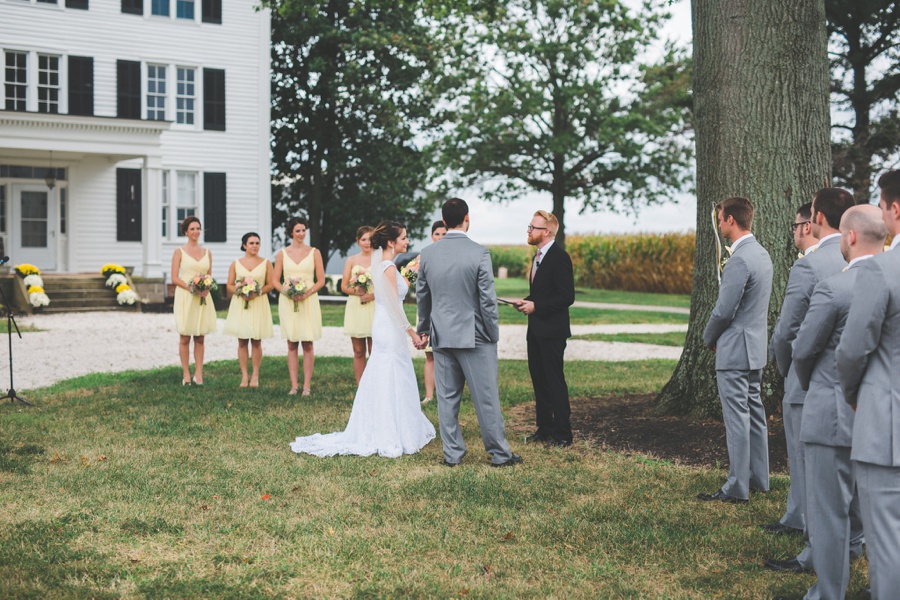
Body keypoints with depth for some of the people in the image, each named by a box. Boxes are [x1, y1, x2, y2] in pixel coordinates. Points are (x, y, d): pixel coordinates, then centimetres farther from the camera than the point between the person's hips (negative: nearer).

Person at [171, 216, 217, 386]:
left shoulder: (207, 253, 12)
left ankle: (198, 374, 8)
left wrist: (207, 289, -7)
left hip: (203, 298, 3)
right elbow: (174, 278, -3)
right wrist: (191, 288, -17)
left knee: (200, 338, 4)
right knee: (185, 338, 0)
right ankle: (186, 375, 5)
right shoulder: (180, 252, 1)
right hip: (185, 297, -3)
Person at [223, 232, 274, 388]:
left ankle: (255, 376, 7)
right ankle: (244, 375, 6)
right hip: (240, 305, 1)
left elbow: (270, 284, 2)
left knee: (256, 341, 0)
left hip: (259, 304, -1)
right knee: (242, 341, 1)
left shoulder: (266, 263, 5)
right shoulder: (236, 264, 7)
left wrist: (258, 292, -15)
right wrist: (239, 292, -14)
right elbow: (230, 285, 6)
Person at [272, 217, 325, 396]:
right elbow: (275, 280, 7)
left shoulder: (314, 252, 5)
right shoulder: (282, 254, 7)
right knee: (291, 345, 3)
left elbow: (321, 280, 2)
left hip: (308, 301, -1)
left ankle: (307, 385, 2)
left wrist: (307, 293, -13)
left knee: (307, 345, -1)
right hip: (288, 302, 1)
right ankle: (294, 385, 7)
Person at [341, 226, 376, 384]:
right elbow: (344, 286, 8)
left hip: (374, 307, -2)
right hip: (355, 309, 3)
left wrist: (373, 295, -17)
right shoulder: (351, 260, 12)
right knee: (358, 352, 5)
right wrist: (356, 291, -12)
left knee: (374, 353, -5)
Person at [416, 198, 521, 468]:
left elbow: (422, 296, 11)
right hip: (474, 335, -4)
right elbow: (487, 299, -11)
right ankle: (499, 453, 12)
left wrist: (424, 328, 25)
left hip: (441, 335, 4)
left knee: (447, 397, 10)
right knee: (486, 397, 3)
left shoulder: (427, 254, 1)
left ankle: (452, 453, 16)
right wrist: (493, 334, 0)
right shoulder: (479, 253, -12)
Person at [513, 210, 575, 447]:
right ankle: (544, 428, 21)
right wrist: (526, 302, 5)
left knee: (554, 381, -5)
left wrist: (536, 306, -19)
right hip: (536, 330, 10)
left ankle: (562, 434, 1)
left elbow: (567, 297, -20)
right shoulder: (539, 256, 15)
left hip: (552, 332, -10)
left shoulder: (559, 257, -15)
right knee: (538, 379, 13)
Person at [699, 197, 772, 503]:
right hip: (756, 347, 10)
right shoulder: (761, 253, 10)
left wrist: (709, 338, -1)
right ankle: (759, 477, 26)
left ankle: (737, 487, -2)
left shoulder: (739, 260, -21)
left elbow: (724, 309, -19)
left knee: (737, 417, -6)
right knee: (754, 412, 17)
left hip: (734, 350, -10)